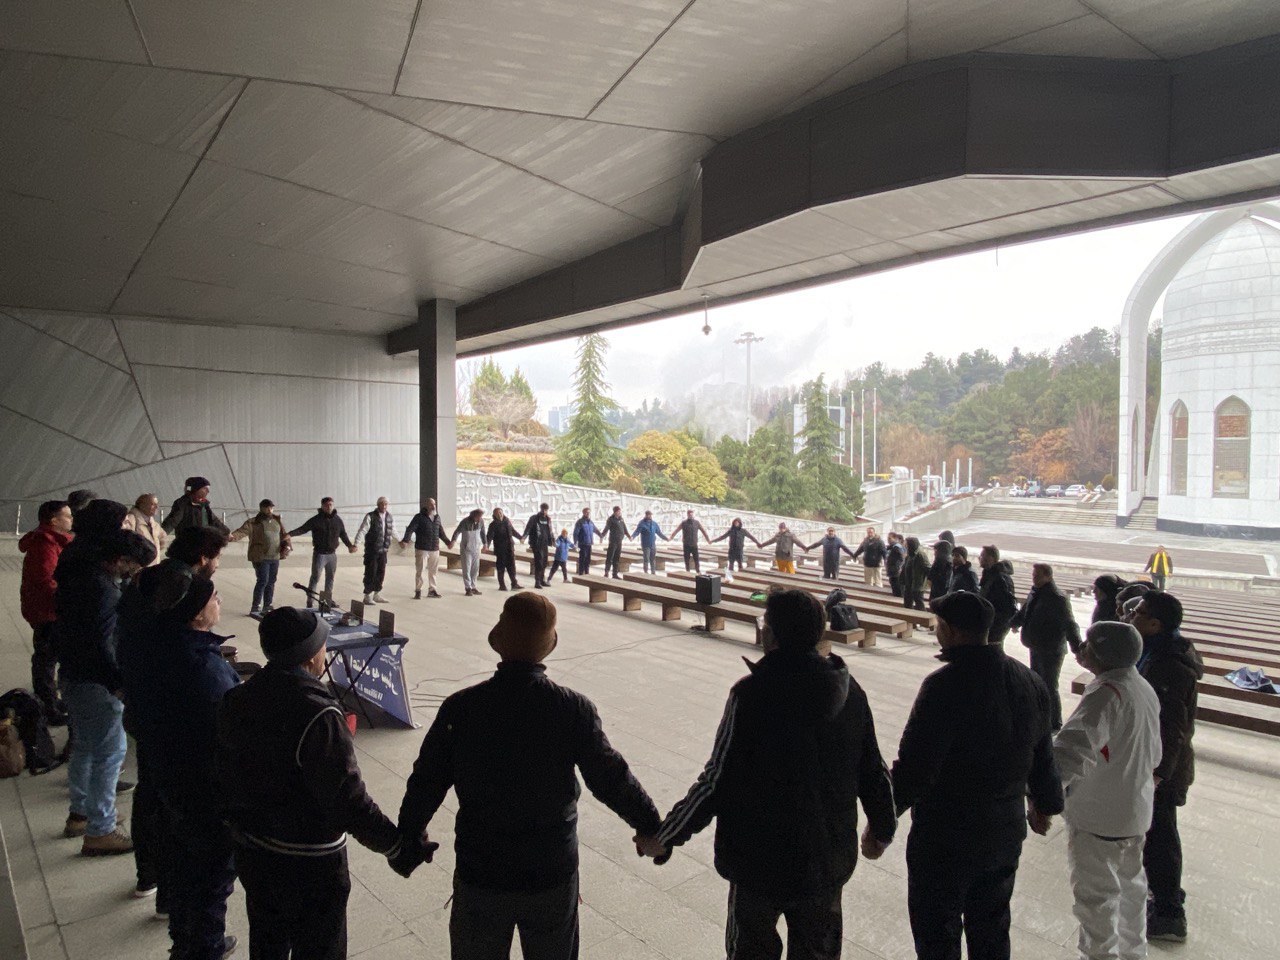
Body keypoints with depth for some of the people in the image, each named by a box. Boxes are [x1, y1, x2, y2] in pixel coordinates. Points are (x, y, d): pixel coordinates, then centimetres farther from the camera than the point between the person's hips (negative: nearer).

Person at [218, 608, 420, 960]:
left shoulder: (238, 699, -6)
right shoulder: (318, 715, -29)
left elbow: (224, 773, 6)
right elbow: (348, 799, -28)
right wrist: (396, 845, -19)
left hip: (251, 852, 7)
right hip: (309, 864, -7)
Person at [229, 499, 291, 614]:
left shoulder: (278, 521, 11)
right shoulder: (253, 522, -4)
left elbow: (284, 535, 16)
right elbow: (242, 531, -17)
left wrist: (287, 545, -2)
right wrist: (233, 536, -37)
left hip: (275, 557, 6)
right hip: (261, 557, -6)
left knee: (271, 582, 11)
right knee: (263, 581, -11)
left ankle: (267, 607, 23)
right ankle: (255, 607, -1)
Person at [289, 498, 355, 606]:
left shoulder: (338, 520, 6)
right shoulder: (316, 520, -7)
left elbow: (343, 535, 16)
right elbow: (303, 529, -9)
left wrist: (350, 545, 6)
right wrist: (290, 534, -23)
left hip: (332, 554, 5)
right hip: (319, 554, -5)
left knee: (330, 578, 13)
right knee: (315, 577, -5)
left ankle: (328, 599, 24)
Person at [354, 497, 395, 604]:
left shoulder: (390, 518, 8)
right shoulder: (370, 516, -9)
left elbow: (393, 532, 24)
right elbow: (362, 530, -16)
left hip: (383, 551, 6)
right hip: (371, 550, -6)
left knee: (381, 573, 11)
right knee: (370, 573, -2)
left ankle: (377, 594, 23)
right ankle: (368, 596, 6)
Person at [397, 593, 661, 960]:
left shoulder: (459, 708, -15)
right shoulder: (575, 709, -17)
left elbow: (427, 782, -6)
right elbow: (611, 779, -11)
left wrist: (409, 834, 14)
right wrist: (651, 827, 6)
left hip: (480, 875, 1)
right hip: (552, 874, 0)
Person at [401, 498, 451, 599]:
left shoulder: (437, 517, 11)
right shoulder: (419, 517, -7)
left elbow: (441, 532, 23)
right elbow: (410, 529, -16)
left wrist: (448, 542, 31)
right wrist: (405, 540, -30)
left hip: (434, 549, 5)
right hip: (421, 549, -5)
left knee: (433, 571, 12)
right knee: (419, 571, 1)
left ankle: (432, 590, 24)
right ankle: (418, 591, 11)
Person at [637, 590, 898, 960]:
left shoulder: (752, 693, -23)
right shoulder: (849, 691, -7)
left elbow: (718, 780, -21)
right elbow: (873, 772, 1)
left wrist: (664, 837, -9)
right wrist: (883, 829, 20)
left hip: (761, 858, -4)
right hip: (829, 859, 4)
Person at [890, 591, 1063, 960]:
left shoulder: (944, 685, -25)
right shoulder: (1029, 681, 0)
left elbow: (914, 766, -25)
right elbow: (1043, 753, 12)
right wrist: (1044, 804, 28)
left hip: (945, 837, -7)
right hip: (1006, 832, 8)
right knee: (991, 929, 23)